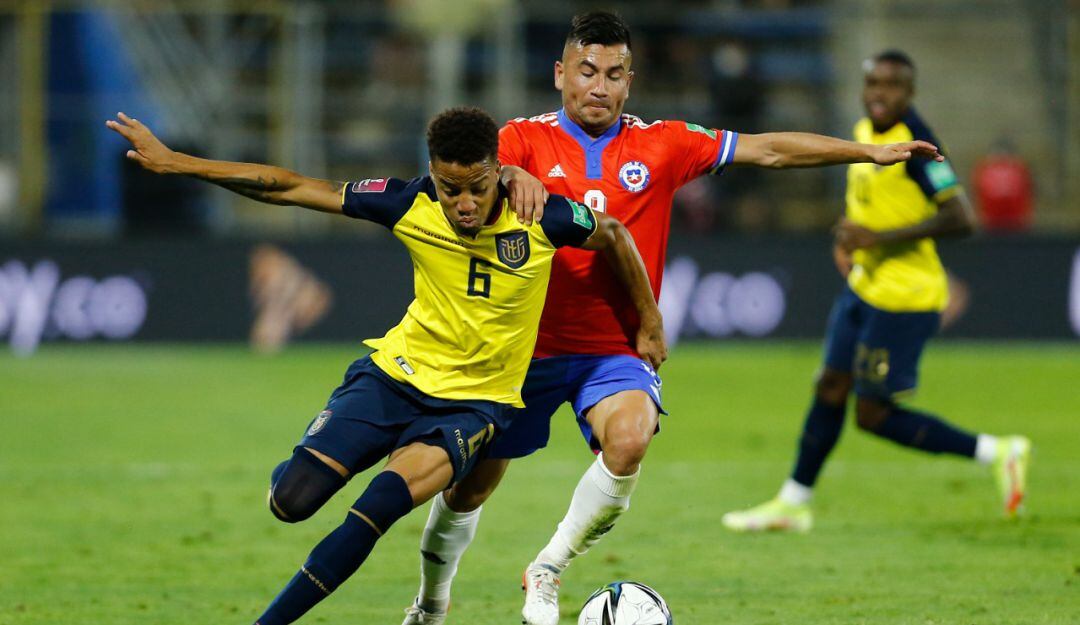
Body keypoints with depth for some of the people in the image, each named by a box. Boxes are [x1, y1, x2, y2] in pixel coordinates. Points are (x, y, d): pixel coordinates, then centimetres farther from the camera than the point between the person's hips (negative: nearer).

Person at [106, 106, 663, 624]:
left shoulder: (543, 218, -16)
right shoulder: (412, 205, -13)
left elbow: (614, 235, 5)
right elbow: (290, 188, -8)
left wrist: (649, 324, 15)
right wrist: (172, 162, -10)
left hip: (474, 403, -1)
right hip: (395, 375, 1)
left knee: (378, 508, -27)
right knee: (291, 502, -16)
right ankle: (299, 469, 23)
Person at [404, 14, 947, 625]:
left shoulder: (662, 145, 3)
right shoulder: (526, 139, -4)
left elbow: (767, 149, 5)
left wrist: (870, 152, 3)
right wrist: (511, 176, -46)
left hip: (616, 351, 0)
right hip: (529, 344, 0)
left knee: (629, 440, -30)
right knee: (471, 484, 8)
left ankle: (548, 573, -10)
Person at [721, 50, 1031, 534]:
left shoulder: (914, 144, -20)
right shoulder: (865, 131, 7)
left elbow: (960, 220, -25)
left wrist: (878, 238, -26)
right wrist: (847, 238, 9)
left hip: (902, 298, -8)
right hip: (865, 288, 8)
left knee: (873, 414, -4)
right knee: (831, 387, 14)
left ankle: (996, 453, 3)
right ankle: (793, 503, 26)